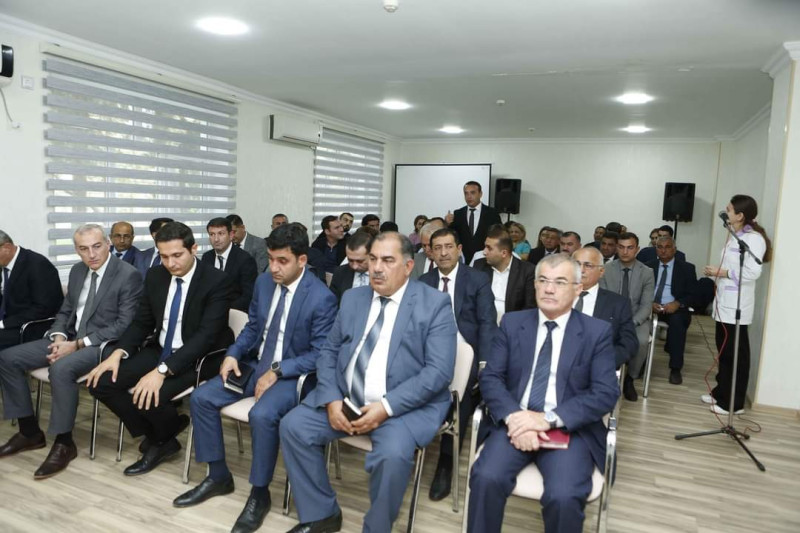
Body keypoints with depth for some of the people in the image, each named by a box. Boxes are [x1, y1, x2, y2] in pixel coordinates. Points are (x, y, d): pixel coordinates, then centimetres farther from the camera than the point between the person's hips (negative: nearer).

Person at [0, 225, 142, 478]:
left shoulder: (128, 275, -15)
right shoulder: (77, 270, 10)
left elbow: (125, 326, -19)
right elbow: (65, 311, 17)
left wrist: (78, 344, -20)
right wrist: (59, 337, -5)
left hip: (103, 344, -8)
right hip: (70, 338, 8)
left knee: (60, 369, -34)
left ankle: (64, 443, -15)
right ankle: (30, 431, 10)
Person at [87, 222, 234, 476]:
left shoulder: (217, 281, -19)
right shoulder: (155, 276, 2)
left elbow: (207, 336, -26)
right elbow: (142, 322, 10)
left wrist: (162, 370, -34)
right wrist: (118, 352, -9)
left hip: (196, 359, -7)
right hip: (159, 351, 7)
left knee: (148, 396, -29)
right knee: (100, 382, -8)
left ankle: (162, 438, 8)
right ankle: (159, 437, 6)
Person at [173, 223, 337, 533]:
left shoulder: (322, 298, -18)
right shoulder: (264, 282, 2)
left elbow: (320, 354, -17)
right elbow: (252, 326, 12)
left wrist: (277, 371, -23)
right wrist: (233, 354, -6)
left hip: (292, 374, -7)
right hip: (255, 365, 7)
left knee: (262, 414, -33)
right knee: (201, 398, -5)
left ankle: (259, 493, -7)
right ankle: (218, 476, 13)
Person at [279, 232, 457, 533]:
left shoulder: (435, 304, -7)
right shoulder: (352, 298, 9)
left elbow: (439, 371, -15)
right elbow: (329, 351, 9)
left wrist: (386, 407, -23)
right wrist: (331, 399, -9)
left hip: (407, 406, -5)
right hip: (345, 398, 5)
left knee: (392, 454, -32)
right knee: (293, 426, -10)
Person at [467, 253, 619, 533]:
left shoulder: (597, 332, 3)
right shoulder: (512, 323, 7)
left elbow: (606, 393, -6)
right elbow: (490, 378, 2)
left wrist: (549, 419, -18)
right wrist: (513, 416, -18)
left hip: (570, 428, -1)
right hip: (516, 421, 2)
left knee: (564, 496, -27)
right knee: (487, 478, -25)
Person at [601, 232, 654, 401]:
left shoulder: (646, 273, -1)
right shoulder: (606, 270, 0)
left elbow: (646, 305, -6)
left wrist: (631, 323, -23)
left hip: (636, 319, 0)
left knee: (641, 341, -32)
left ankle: (629, 379, -5)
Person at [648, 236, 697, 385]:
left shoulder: (687, 268, 9)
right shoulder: (649, 266, 14)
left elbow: (693, 294, 1)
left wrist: (678, 303, -19)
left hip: (674, 308, -1)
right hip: (651, 307, 2)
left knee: (677, 321, -35)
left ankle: (675, 369, -25)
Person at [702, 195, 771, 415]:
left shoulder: (753, 239, -14)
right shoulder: (734, 237, 15)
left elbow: (752, 272, -23)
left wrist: (722, 272, -16)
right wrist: (715, 272, 4)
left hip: (737, 306, -9)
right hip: (724, 303, 9)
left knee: (736, 354, 0)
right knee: (724, 350, 16)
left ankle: (734, 403, 11)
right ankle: (721, 393, 29)